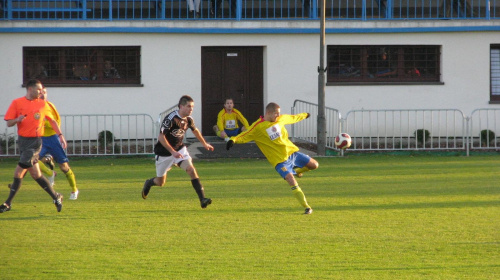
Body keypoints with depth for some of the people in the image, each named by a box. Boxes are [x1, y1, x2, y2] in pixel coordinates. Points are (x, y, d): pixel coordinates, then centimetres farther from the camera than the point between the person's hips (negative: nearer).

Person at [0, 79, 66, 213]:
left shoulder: (43, 104, 6)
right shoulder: (17, 103, 3)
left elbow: (52, 120, 18)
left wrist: (60, 135, 11)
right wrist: (17, 120, -18)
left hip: (35, 141, -3)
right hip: (23, 140, 3)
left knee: (19, 173, -9)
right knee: (35, 174, 5)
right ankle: (55, 196, 18)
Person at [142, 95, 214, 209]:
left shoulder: (188, 119, -4)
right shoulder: (170, 118, -26)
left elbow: (195, 130, 19)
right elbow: (161, 137, -27)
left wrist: (204, 144, 30)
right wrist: (173, 152, -32)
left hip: (180, 149, 5)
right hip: (164, 152, -5)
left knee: (191, 169, -20)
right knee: (160, 182, 8)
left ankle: (202, 199, -24)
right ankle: (148, 183, 45)